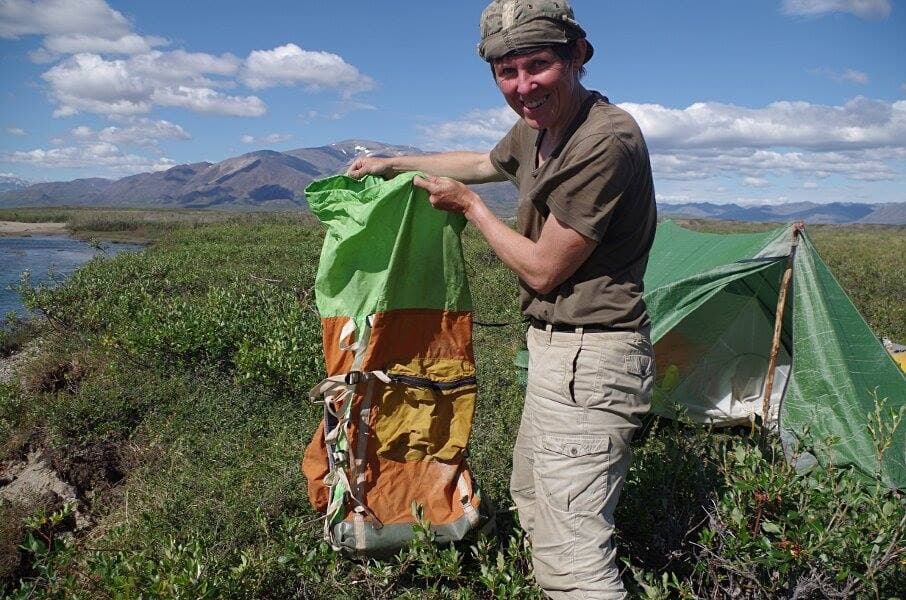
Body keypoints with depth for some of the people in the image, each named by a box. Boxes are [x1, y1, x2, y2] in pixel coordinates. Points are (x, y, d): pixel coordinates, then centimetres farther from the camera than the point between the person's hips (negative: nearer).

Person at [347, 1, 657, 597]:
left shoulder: (605, 142, -22)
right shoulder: (536, 130, 7)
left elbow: (542, 270, -18)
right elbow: (482, 162, 30)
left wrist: (469, 204, -4)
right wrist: (393, 162, 36)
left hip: (588, 357, -10)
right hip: (556, 348, 10)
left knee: (575, 552, -9)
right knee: (532, 493, 27)